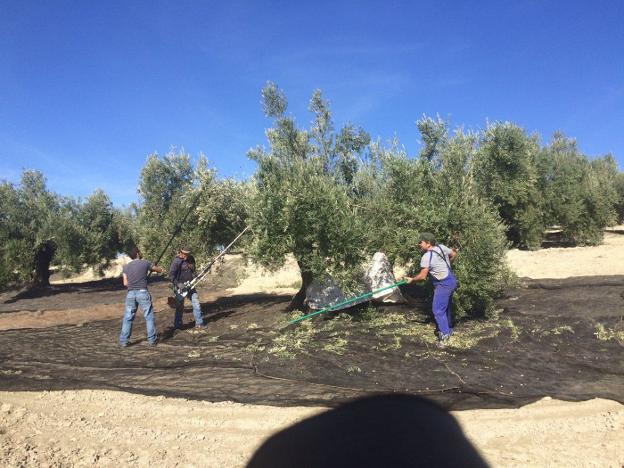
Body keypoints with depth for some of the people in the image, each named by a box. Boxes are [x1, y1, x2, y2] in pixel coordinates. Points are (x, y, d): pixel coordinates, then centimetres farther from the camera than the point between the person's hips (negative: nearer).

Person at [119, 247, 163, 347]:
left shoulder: (126, 266, 8)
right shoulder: (145, 263, 0)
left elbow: (125, 283, 8)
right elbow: (159, 270, 12)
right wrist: (155, 267, 34)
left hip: (130, 293, 3)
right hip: (142, 292, -3)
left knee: (128, 318, 11)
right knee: (149, 317, 6)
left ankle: (123, 341, 12)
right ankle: (152, 339, 9)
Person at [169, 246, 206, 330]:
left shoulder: (191, 259, 5)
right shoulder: (177, 261, -15)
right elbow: (171, 274, -19)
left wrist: (194, 277, 1)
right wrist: (178, 284, -27)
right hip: (180, 287, -6)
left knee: (196, 303, 3)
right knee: (180, 306, 4)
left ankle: (199, 324, 9)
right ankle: (177, 325, 19)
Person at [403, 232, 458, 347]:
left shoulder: (426, 257, -21)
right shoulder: (441, 247, 1)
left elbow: (422, 276, -22)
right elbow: (454, 254, 16)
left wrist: (412, 280, -5)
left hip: (443, 284, -9)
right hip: (451, 280, 9)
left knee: (438, 310, -7)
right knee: (446, 307, 22)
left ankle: (444, 335, -8)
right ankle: (448, 330, 36)